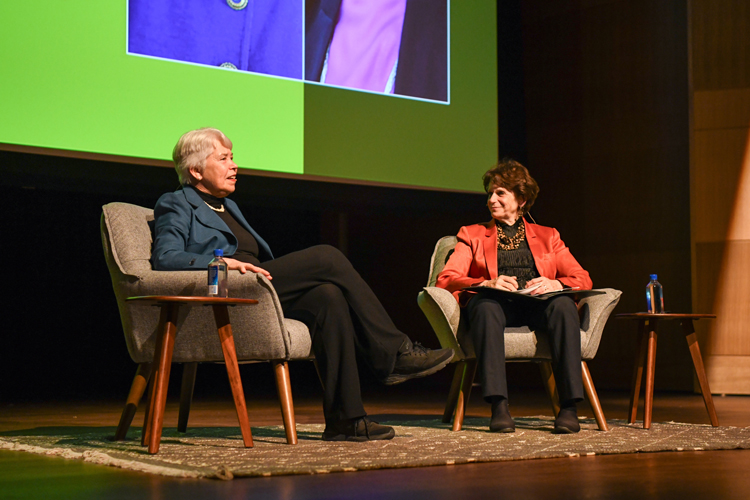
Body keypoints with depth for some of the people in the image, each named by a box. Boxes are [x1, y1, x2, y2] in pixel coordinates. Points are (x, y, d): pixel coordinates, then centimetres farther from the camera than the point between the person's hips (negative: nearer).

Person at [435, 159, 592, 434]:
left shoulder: (547, 236, 27)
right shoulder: (472, 234, 24)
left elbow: (582, 278, 14)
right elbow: (446, 279, 8)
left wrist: (554, 283, -11)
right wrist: (487, 283, -13)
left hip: (538, 306, 1)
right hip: (496, 305, -1)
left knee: (563, 305, -34)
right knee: (485, 304, -37)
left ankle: (569, 406, -38)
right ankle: (499, 406, -45)